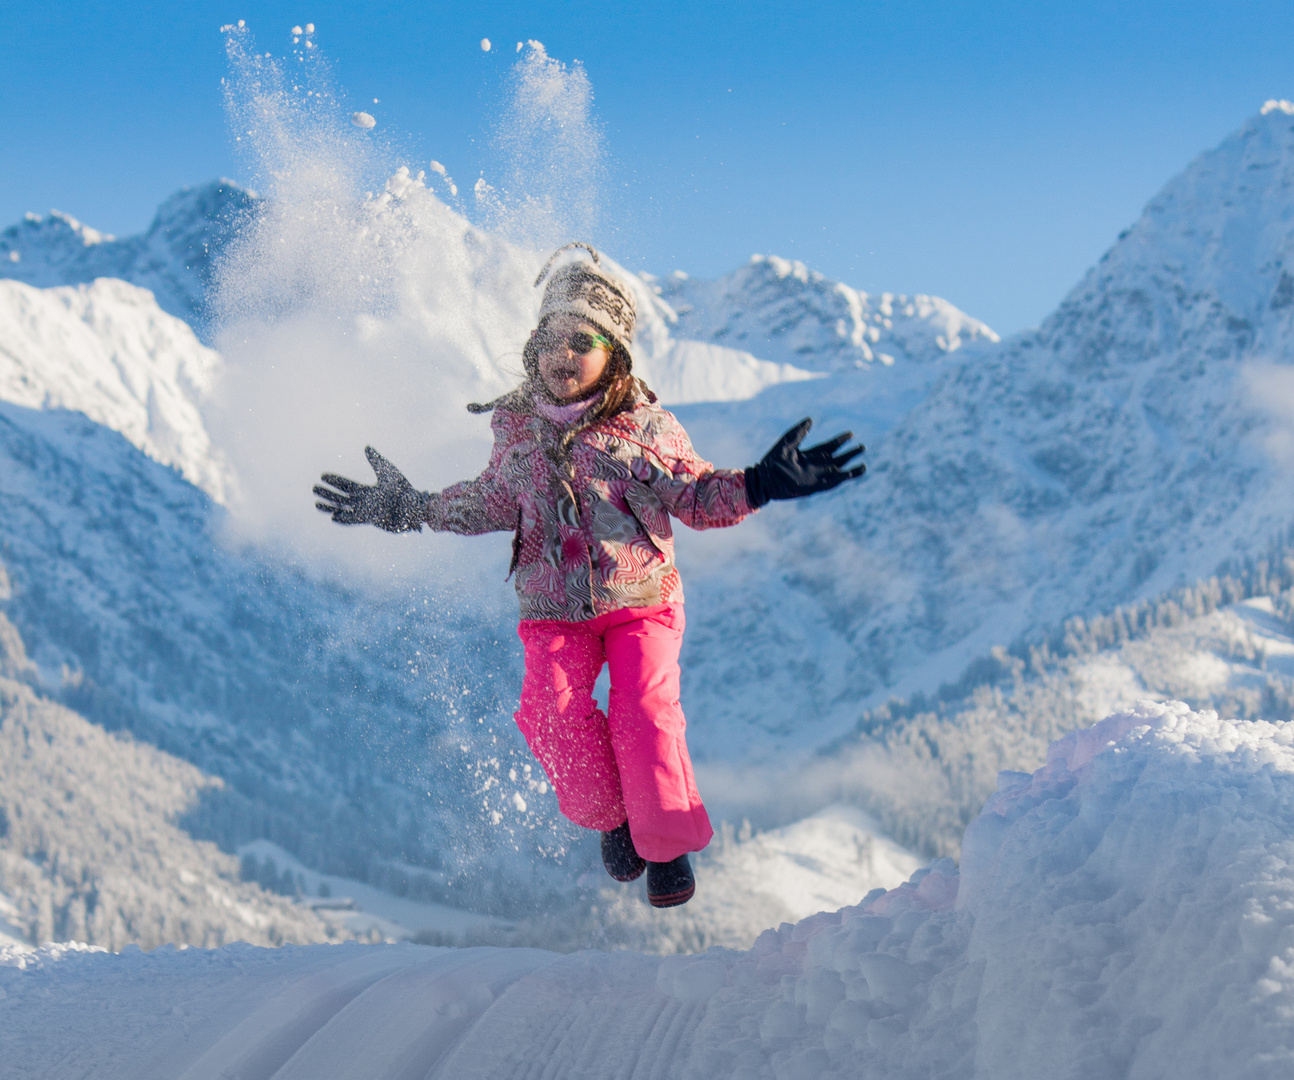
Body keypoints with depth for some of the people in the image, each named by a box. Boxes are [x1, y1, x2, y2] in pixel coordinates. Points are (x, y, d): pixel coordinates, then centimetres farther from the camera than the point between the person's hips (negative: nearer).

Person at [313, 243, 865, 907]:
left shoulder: (644, 426, -5)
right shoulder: (517, 425, 5)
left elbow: (696, 497, -1)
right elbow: (496, 501, 21)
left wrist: (760, 485, -19)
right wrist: (411, 508, 20)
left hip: (640, 598, -2)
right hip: (555, 609, 2)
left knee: (644, 708, -22)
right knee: (556, 711, -21)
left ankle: (668, 844, -1)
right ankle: (610, 815, 7)